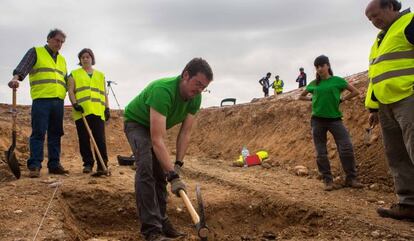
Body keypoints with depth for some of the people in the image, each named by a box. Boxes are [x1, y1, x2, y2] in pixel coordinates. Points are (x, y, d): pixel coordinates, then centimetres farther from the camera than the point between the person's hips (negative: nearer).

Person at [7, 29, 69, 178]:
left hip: (58, 101, 6)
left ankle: (54, 164, 9)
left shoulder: (62, 60, 23)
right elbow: (23, 67, -9)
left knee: (55, 134, 5)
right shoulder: (36, 52, 6)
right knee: (38, 133, -9)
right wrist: (16, 78, -28)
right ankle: (34, 166, -8)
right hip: (41, 100, -5)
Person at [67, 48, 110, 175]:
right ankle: (88, 164, 10)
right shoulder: (74, 74, 15)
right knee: (84, 140, 1)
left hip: (98, 111, 1)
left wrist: (107, 108, 8)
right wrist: (75, 104, -12)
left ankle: (102, 165, -4)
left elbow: (104, 93, 19)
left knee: (100, 139, -6)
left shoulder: (100, 75, 22)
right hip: (81, 112, -1)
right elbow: (70, 91, 5)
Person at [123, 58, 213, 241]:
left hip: (156, 127, 7)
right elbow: (157, 140, -46)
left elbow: (185, 133, -12)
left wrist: (177, 165, -18)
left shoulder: (195, 98, -19)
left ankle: (161, 221, 16)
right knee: (146, 168, -24)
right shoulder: (163, 90, -42)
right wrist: (173, 176, -48)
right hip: (136, 123, -7)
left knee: (160, 171, 5)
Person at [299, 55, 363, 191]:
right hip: (317, 120, 2)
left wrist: (342, 99, 0)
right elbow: (301, 97, 21)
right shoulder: (313, 84, 7)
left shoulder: (337, 80, 1)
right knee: (321, 153, 2)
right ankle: (327, 180, 12)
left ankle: (351, 178, 1)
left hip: (335, 119, -2)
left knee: (347, 148, -11)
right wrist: (313, 99, 6)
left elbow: (355, 92, 9)